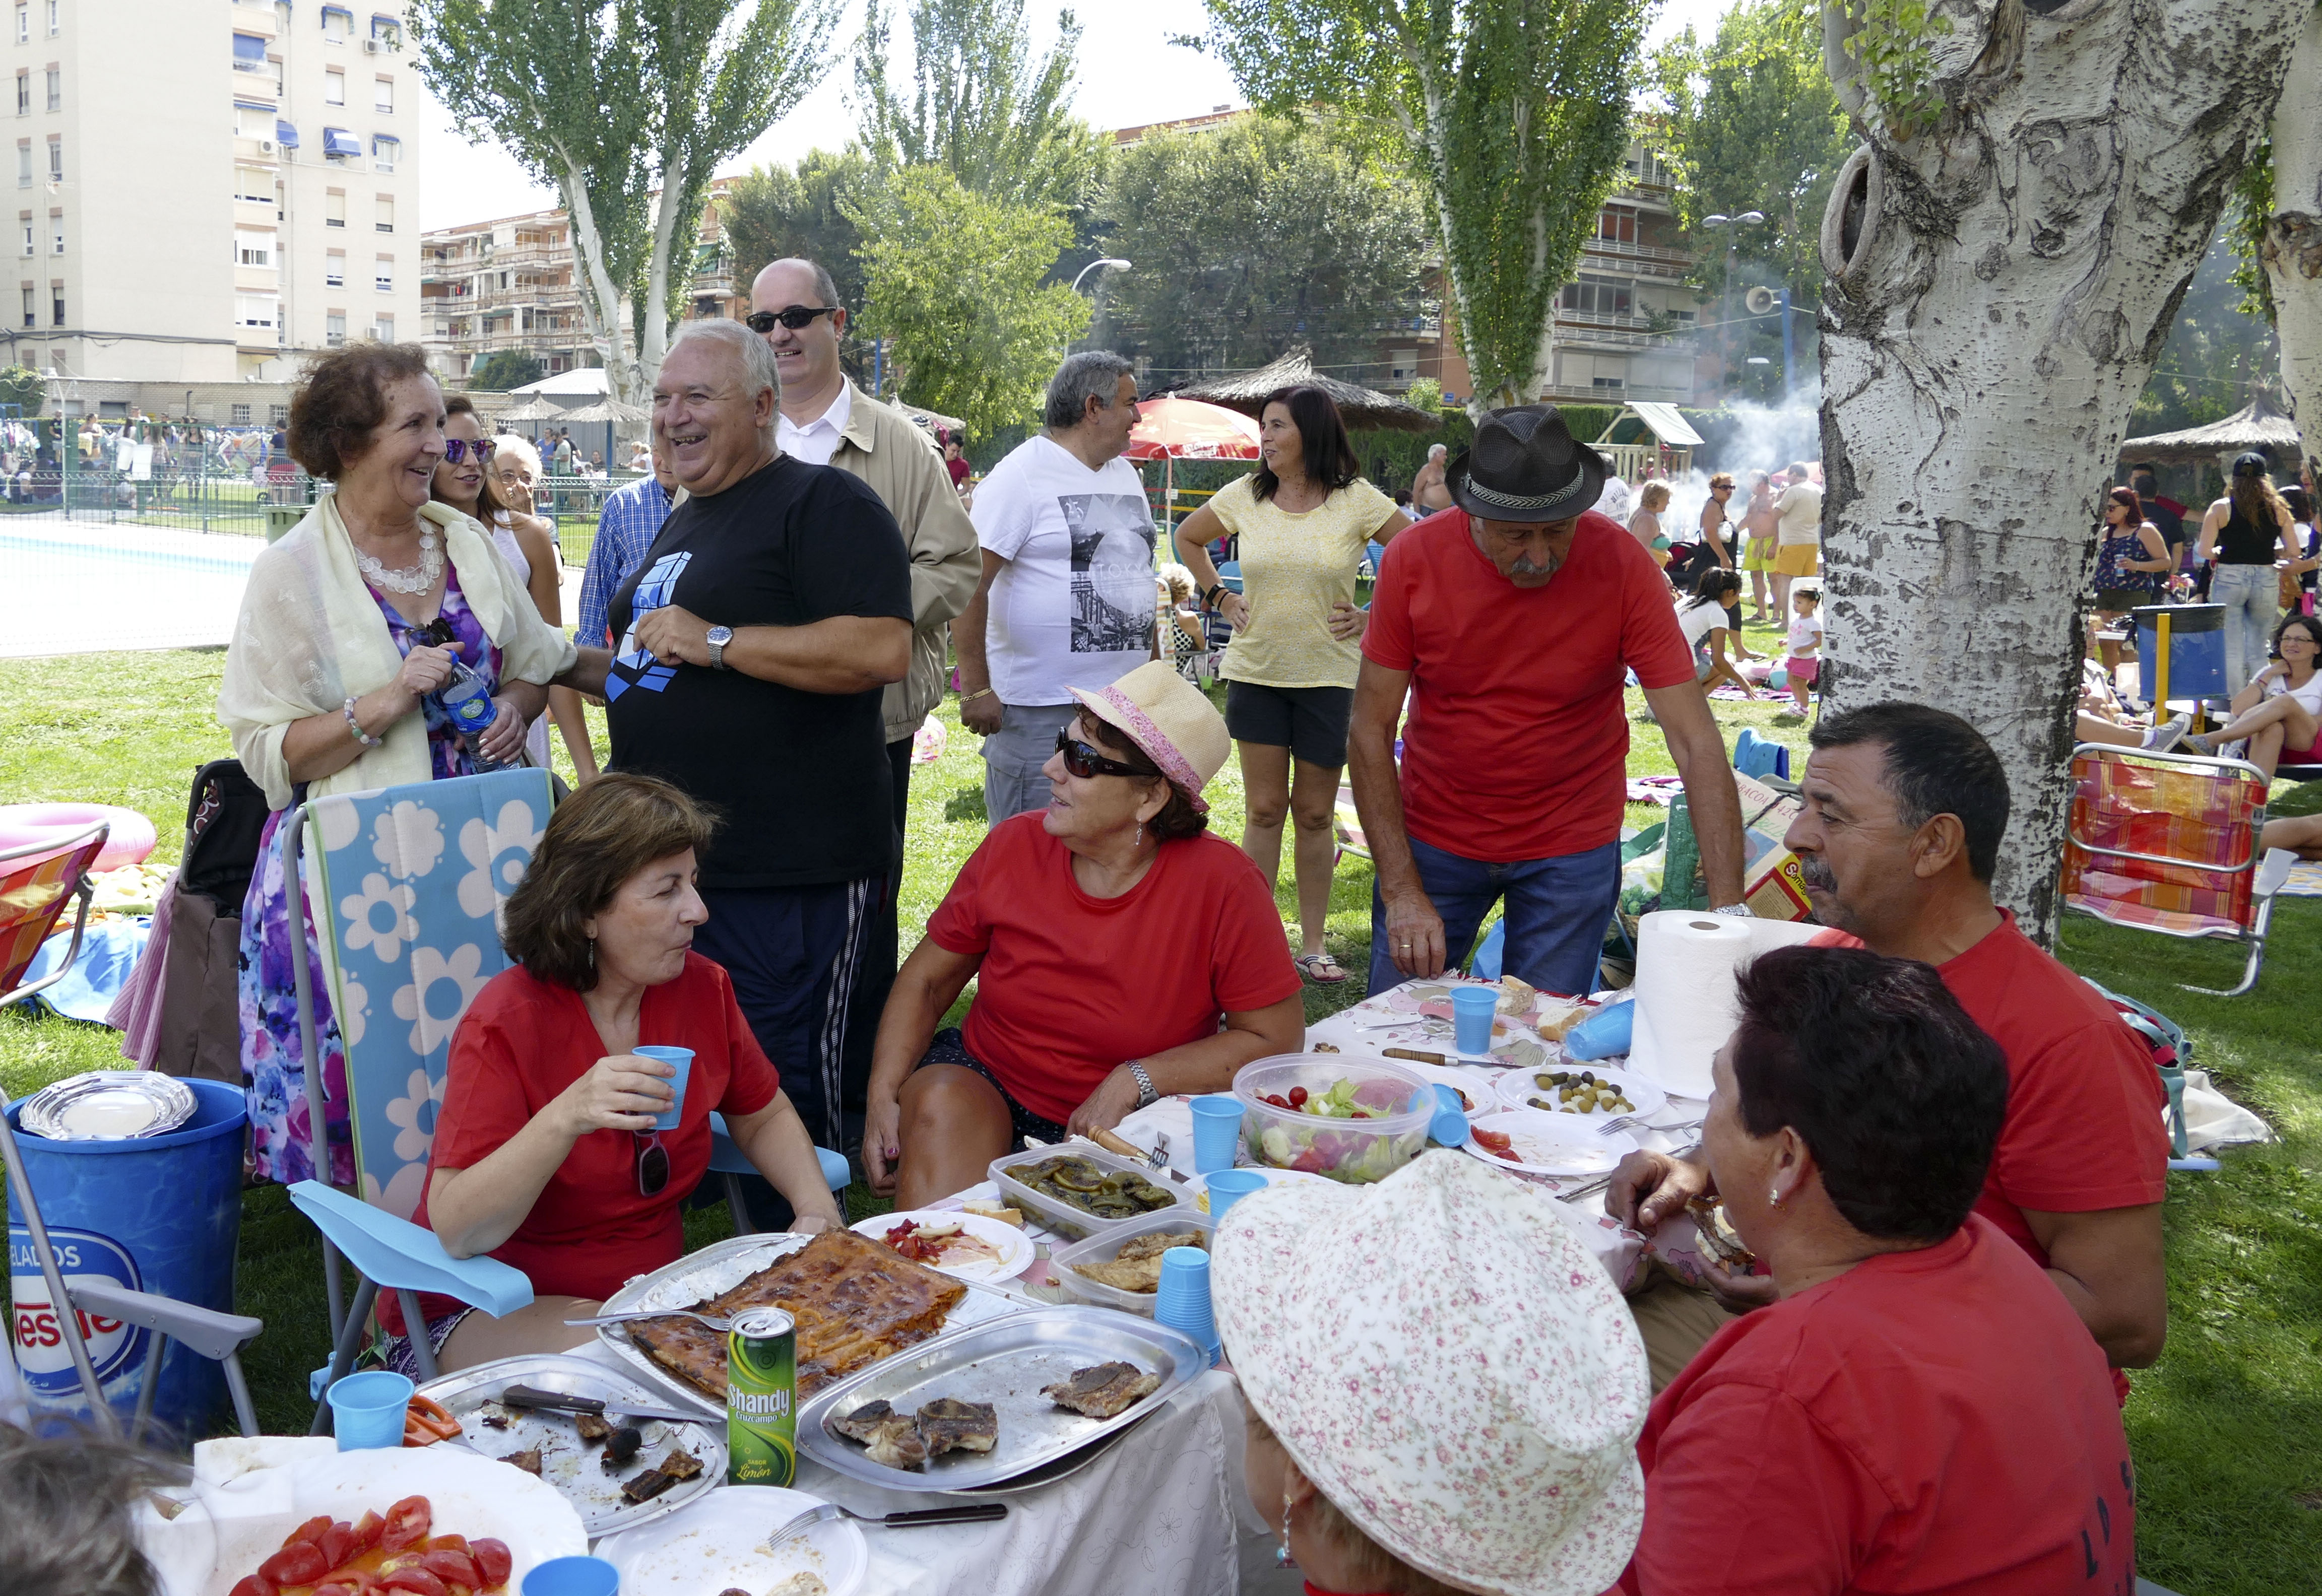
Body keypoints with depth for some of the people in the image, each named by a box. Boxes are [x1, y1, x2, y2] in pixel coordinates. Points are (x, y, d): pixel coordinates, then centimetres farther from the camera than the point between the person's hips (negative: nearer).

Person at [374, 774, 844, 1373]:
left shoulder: (701, 987, -2)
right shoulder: (506, 1025, -20)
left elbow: (763, 1117, 15)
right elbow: (456, 1233, -27)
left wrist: (816, 1205, -6)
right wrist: (565, 1119, -41)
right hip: (491, 1310, -6)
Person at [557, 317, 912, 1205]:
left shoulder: (823, 505, -10)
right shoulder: (683, 523, 20)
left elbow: (881, 650, -24)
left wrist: (715, 640, -20)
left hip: (789, 875, -9)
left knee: (788, 1096, -3)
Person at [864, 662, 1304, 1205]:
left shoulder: (1221, 883, -15)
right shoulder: (1013, 846, -6)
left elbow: (1277, 1037, -10)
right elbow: (925, 980, 7)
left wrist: (1133, 1082, -17)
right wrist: (884, 1096, -8)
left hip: (1132, 1129, -3)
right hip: (983, 1086, 3)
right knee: (940, 1106, -29)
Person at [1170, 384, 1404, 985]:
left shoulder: (1358, 501, -6)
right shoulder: (1243, 496, 1)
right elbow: (1188, 539, 18)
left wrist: (1372, 617, -3)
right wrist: (1221, 600, 8)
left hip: (1328, 676, -1)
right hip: (1255, 671, 1)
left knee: (1315, 813, 8)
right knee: (1264, 810, 6)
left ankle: (1313, 945, 18)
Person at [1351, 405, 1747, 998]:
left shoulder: (1623, 565, -18)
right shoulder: (1413, 559, -15)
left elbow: (1696, 742, -19)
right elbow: (1370, 732, -9)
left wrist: (1729, 910, -28)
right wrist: (1401, 891, -15)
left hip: (1571, 849, -1)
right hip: (1432, 838, 1)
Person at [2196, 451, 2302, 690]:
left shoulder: (2221, 508, -3)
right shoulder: (2278, 509, 3)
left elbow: (2203, 551, -7)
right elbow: (2294, 553, 4)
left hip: (2228, 579, -2)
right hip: (2266, 580, 2)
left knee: (2231, 651, 2)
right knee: (2259, 651, 10)